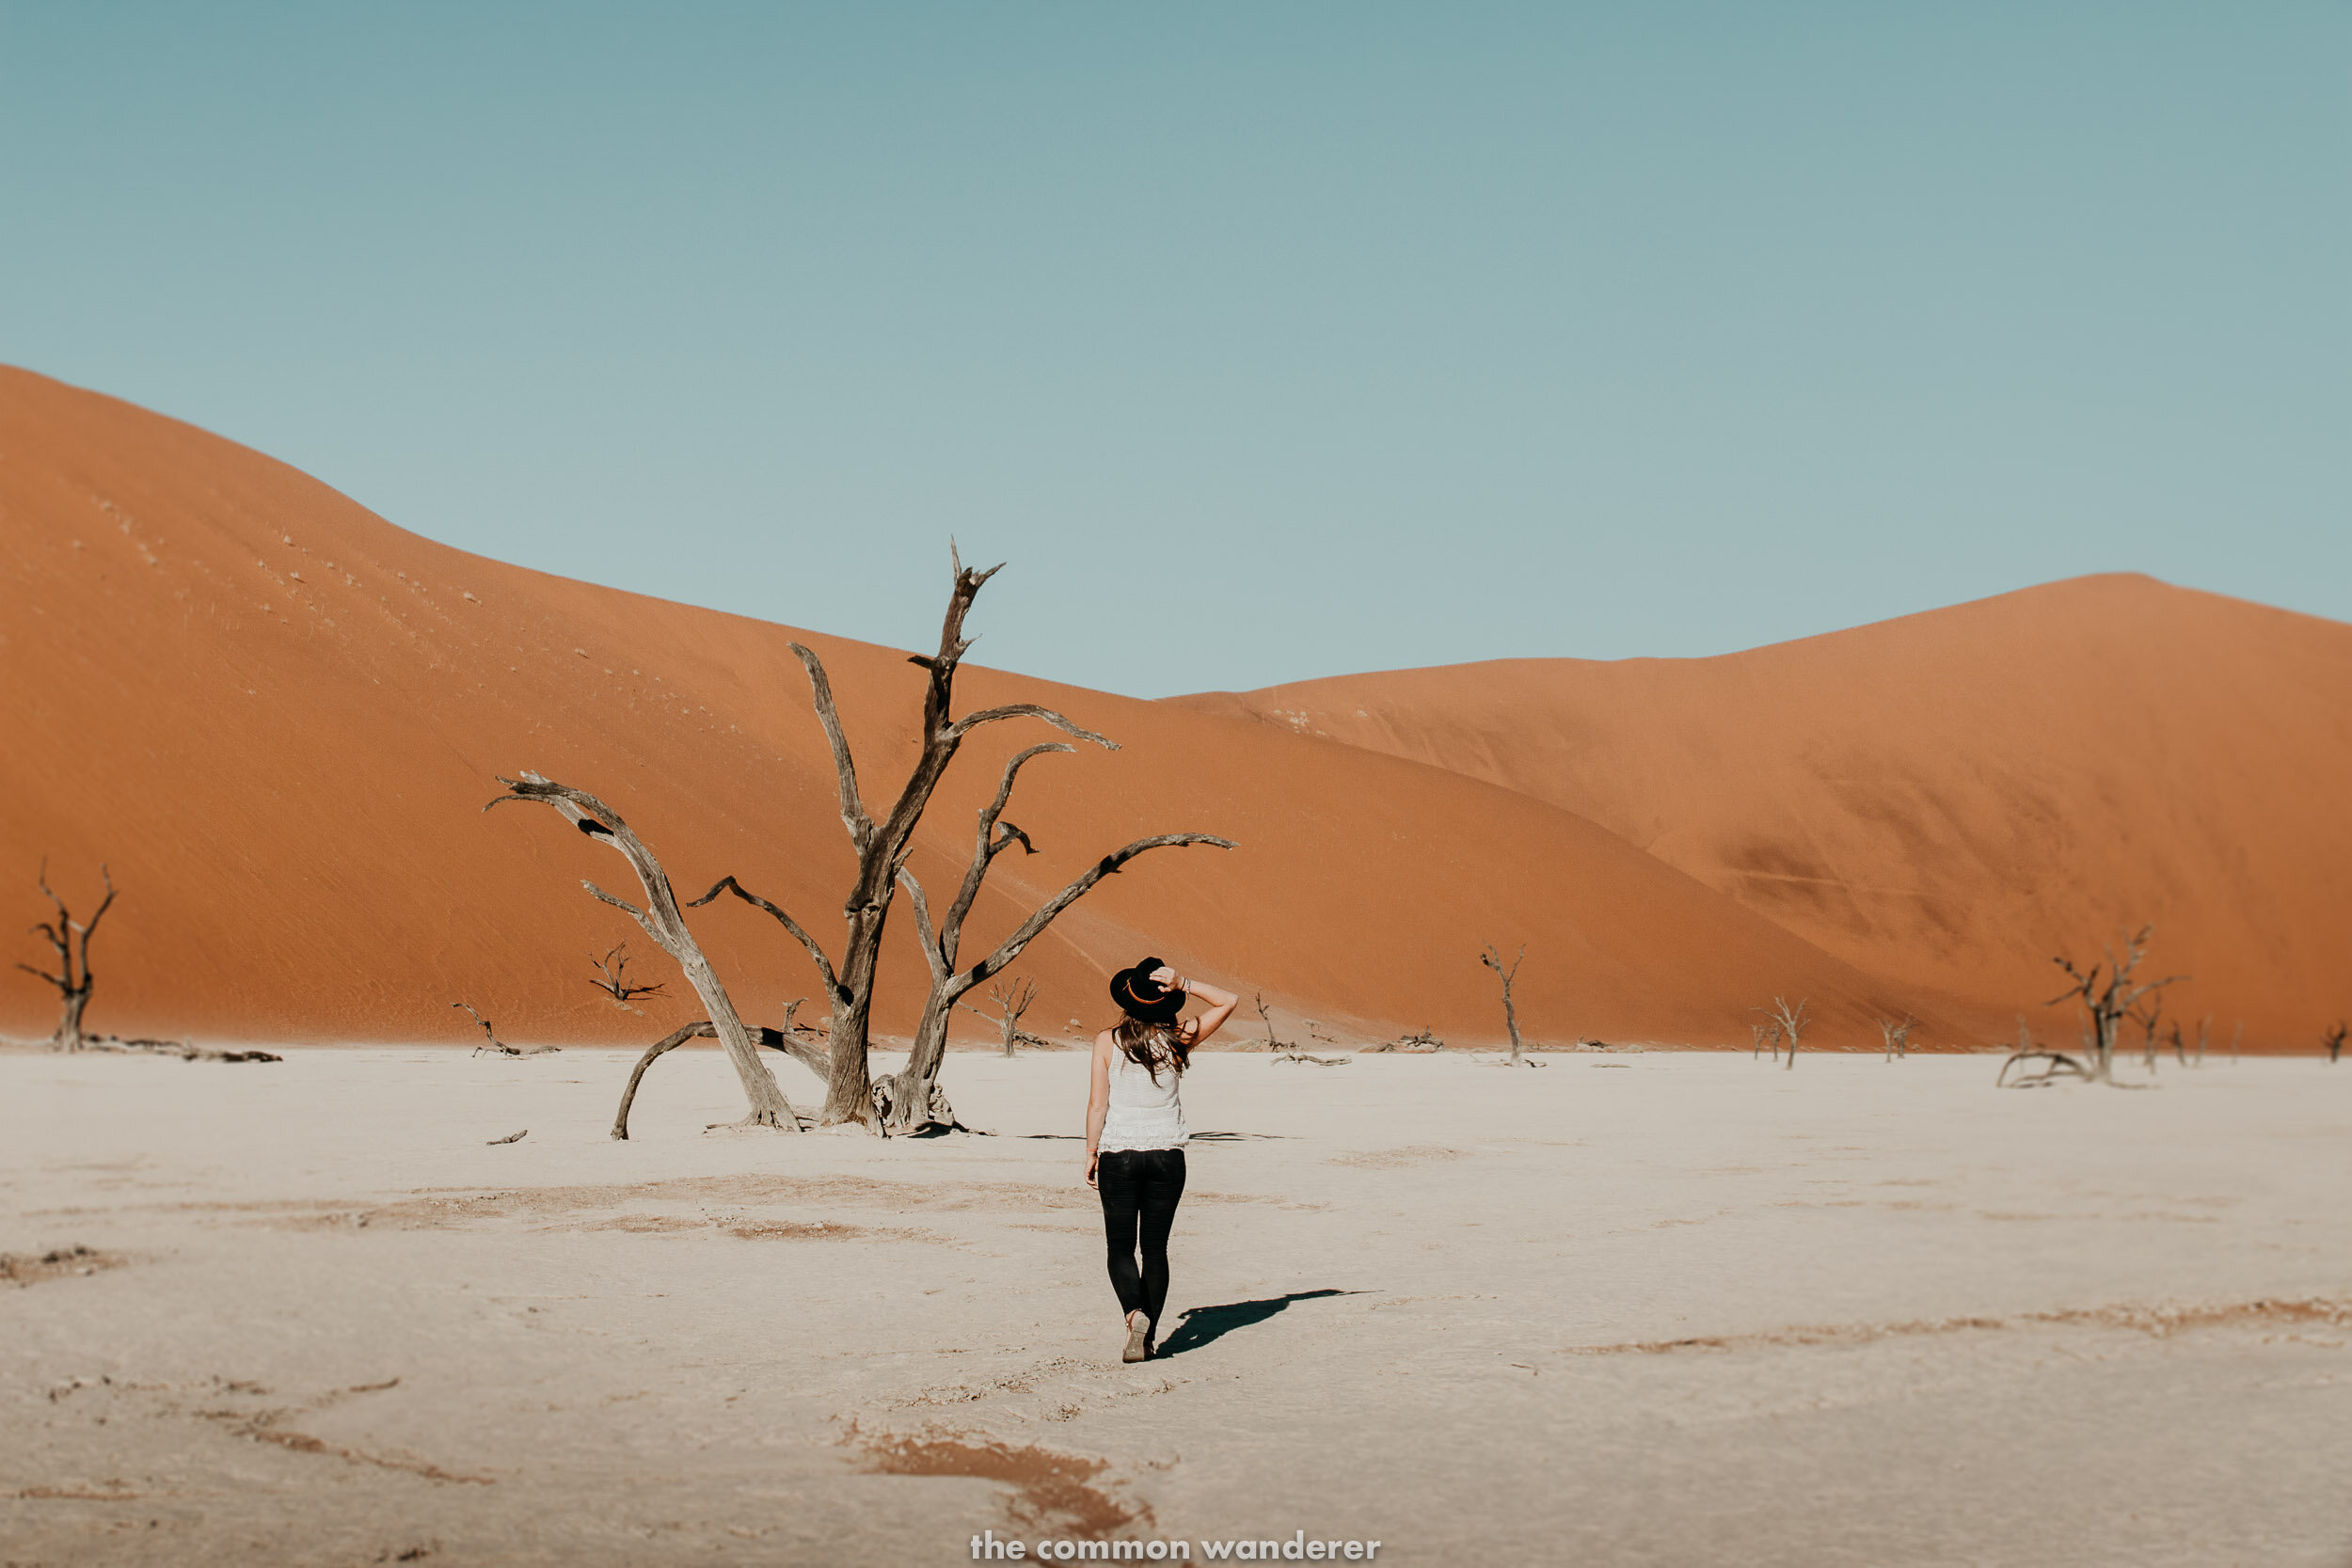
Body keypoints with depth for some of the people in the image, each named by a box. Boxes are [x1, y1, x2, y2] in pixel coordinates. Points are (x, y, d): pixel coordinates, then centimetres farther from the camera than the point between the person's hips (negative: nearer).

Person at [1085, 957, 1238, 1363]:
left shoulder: (1108, 1042, -7)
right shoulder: (1178, 1041, -4)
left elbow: (1097, 1105, -7)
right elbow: (1228, 1001, 7)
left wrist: (1091, 1154, 3)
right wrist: (1183, 985, -6)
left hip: (1118, 1155, -1)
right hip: (1167, 1157, 2)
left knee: (1121, 1248, 6)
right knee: (1155, 1247, 11)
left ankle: (1135, 1313, -20)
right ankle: (1149, 1337, 11)